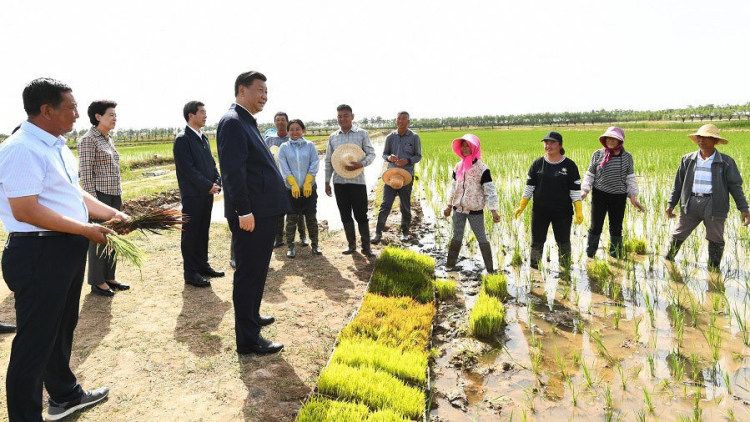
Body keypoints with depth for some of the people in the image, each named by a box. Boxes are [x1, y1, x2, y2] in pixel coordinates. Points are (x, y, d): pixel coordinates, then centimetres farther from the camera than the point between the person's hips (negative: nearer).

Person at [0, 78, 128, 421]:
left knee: (62, 328, 24)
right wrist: (86, 230, -20)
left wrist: (111, 213, 10)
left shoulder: (57, 146, 12)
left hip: (69, 250, 10)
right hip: (39, 254, -10)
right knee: (35, 340, 2)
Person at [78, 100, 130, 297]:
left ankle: (109, 277, 23)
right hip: (100, 194, -8)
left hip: (114, 195, 8)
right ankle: (97, 282, 11)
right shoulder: (88, 140, -10)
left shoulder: (109, 140, 15)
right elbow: (85, 173, -15)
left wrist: (119, 196, 18)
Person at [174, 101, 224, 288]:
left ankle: (202, 265, 27)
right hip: (192, 195, -8)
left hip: (207, 193, 8)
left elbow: (211, 163, 17)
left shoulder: (203, 138, 15)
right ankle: (190, 273, 8)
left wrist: (217, 182, 0)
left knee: (203, 231, 15)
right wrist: (208, 186, -15)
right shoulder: (182, 139, -10)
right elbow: (188, 169, -16)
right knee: (190, 234, 1)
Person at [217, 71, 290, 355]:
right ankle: (248, 340, 8)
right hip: (250, 214, -10)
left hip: (264, 211, 10)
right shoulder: (232, 122, -13)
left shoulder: (248, 122, 19)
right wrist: (244, 211, -24)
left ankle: (251, 317, 39)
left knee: (256, 271, 22)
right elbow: (233, 171, -21)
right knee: (249, 274, -2)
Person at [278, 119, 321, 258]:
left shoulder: (310, 146, 5)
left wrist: (307, 183, -12)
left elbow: (314, 165, -2)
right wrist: (294, 184, -14)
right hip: (291, 189, 0)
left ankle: (315, 244, 19)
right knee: (291, 219, 3)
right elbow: (284, 168, -3)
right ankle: (290, 246, 13)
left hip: (309, 188, 0)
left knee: (311, 217, 7)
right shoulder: (284, 147, 4)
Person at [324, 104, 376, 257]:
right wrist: (327, 181, 11)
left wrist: (360, 164, -21)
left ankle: (366, 246, 8)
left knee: (361, 215, -1)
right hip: (339, 181, 4)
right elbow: (328, 161, 13)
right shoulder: (333, 137, 9)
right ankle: (351, 243, 22)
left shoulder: (362, 134, 0)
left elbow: (371, 154, -2)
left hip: (357, 180, -3)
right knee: (345, 215, 10)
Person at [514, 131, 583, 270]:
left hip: (562, 212, -1)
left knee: (563, 242, 10)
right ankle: (533, 269, 20)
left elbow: (575, 189, -2)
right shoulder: (537, 163, 2)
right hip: (540, 211, 1)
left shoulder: (569, 165, -2)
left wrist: (579, 211, -8)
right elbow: (529, 186, 6)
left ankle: (565, 269, 27)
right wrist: (522, 206, 0)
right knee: (537, 241, 6)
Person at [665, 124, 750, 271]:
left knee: (715, 240, 7)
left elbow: (735, 186, 4)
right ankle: (667, 262, 24)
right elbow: (679, 183, 14)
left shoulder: (726, 162, 2)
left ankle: (713, 270, 21)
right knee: (678, 235, 7)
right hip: (691, 203, 2)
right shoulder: (688, 159, 9)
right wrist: (671, 204, 11)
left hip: (714, 206, -2)